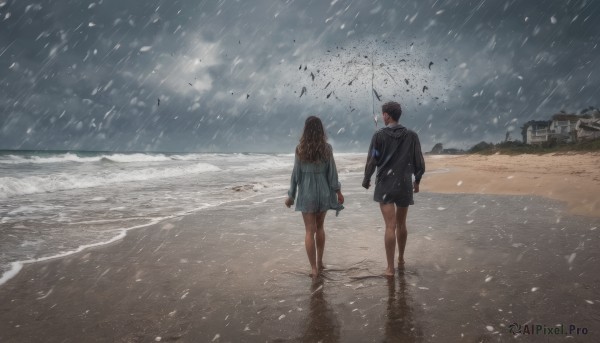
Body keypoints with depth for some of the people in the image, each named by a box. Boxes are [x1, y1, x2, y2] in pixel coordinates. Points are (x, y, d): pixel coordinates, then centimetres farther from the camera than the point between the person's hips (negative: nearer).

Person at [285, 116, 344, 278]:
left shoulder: (300, 149, -7)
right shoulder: (327, 148, -6)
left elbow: (296, 174, -4)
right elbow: (332, 172, -2)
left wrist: (291, 195, 5)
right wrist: (338, 191, 9)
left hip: (307, 193, -2)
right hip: (323, 192, 2)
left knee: (310, 231, 3)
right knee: (319, 227, 19)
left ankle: (314, 268, 3)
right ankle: (319, 262, 27)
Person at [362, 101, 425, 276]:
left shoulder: (379, 136, -6)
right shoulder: (411, 136, 0)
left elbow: (372, 161, -6)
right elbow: (419, 162, 3)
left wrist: (366, 180, 9)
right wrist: (417, 180, 19)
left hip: (385, 185, -3)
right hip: (405, 185, 3)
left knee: (390, 226, -4)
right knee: (401, 224, 18)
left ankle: (390, 267, -4)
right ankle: (401, 259, 33)